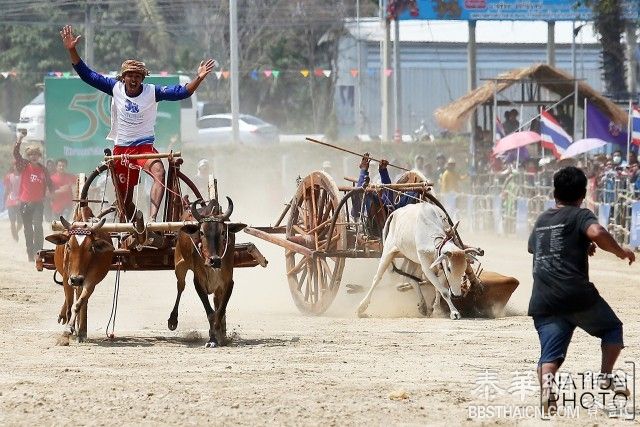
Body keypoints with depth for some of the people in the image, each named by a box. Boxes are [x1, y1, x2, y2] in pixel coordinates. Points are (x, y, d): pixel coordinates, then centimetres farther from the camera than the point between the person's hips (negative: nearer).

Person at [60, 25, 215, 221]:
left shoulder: (152, 92, -9)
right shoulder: (115, 88, -4)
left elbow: (181, 92, -15)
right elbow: (87, 75, -3)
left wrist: (199, 78, -31)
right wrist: (71, 50, -11)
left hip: (144, 147, -3)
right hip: (121, 149, 3)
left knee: (159, 172, -35)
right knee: (125, 200, 9)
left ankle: (152, 217, -45)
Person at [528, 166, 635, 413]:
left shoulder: (541, 220, 22)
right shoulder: (580, 215, 2)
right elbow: (597, 233, -20)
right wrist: (620, 251, -4)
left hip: (542, 302, 4)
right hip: (576, 295, -4)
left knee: (550, 354, -1)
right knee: (612, 328, 20)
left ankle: (545, 381, -33)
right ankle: (606, 376, 4)